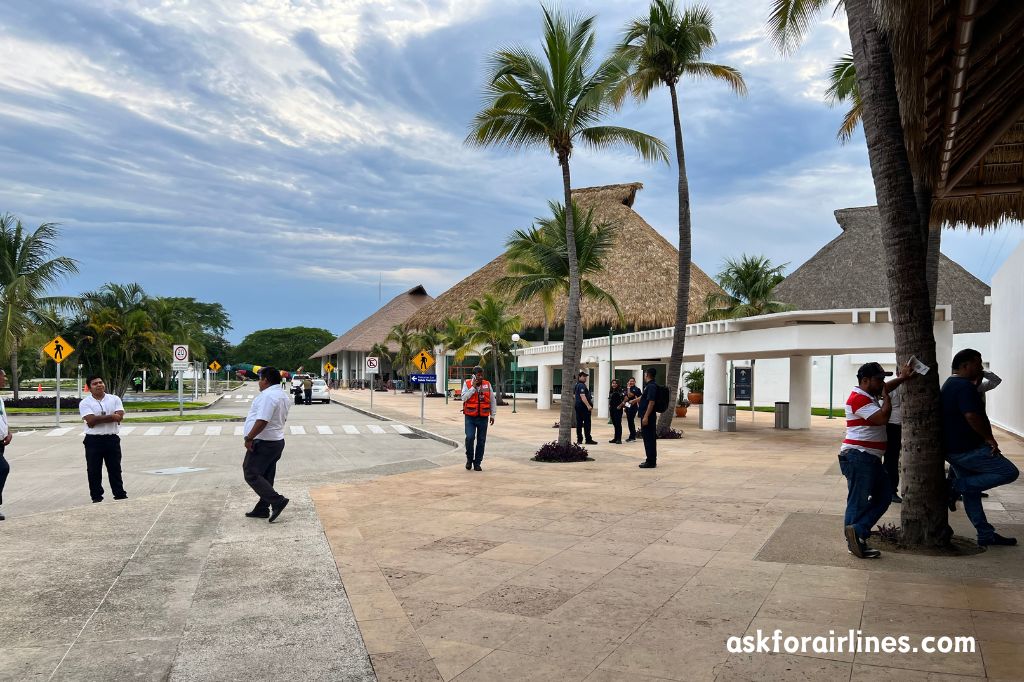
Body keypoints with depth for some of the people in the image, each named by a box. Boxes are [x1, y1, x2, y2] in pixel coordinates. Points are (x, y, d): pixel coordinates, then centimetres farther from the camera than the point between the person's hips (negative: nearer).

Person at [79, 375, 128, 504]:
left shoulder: (114, 399, 6)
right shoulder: (85, 403, -1)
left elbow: (119, 417, -9)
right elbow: (91, 420, -16)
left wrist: (99, 419, -14)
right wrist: (111, 417, -15)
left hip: (112, 439, 2)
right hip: (93, 441, -1)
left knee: (115, 469, 8)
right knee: (94, 471, 4)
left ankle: (120, 495, 16)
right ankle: (96, 497, 15)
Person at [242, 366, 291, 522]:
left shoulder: (268, 395, -20)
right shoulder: (282, 395, 14)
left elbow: (262, 420, -28)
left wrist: (249, 438, -21)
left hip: (263, 443, -10)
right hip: (277, 441, 10)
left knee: (251, 474, -5)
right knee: (266, 477, 14)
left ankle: (277, 501, -12)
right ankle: (262, 509, 20)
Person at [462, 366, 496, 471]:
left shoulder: (487, 384, 5)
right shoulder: (467, 384, 1)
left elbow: (493, 400, 10)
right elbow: (464, 398, -12)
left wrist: (492, 415, 8)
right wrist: (473, 387, -14)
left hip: (483, 418, 2)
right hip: (470, 417, -2)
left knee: (481, 441, 4)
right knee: (470, 437, -14)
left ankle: (477, 463, 16)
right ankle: (469, 459, 10)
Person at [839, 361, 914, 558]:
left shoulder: (869, 394, 16)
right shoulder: (859, 398, -16)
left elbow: (885, 389, 36)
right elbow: (882, 418, -25)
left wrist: (902, 378, 23)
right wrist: (887, 399, -9)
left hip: (870, 458, 11)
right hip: (859, 457, -11)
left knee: (884, 495, 10)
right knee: (859, 502, -6)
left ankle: (857, 531, 6)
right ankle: (856, 542, 0)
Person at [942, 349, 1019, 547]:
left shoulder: (950, 384, 15)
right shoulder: (964, 386, -18)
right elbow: (972, 416, -29)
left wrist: (976, 383, 23)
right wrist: (989, 438, -17)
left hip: (953, 448, 10)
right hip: (966, 449, -10)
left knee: (971, 490, 15)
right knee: (1009, 472, -5)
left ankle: (986, 535, 20)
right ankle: (957, 487, -7)